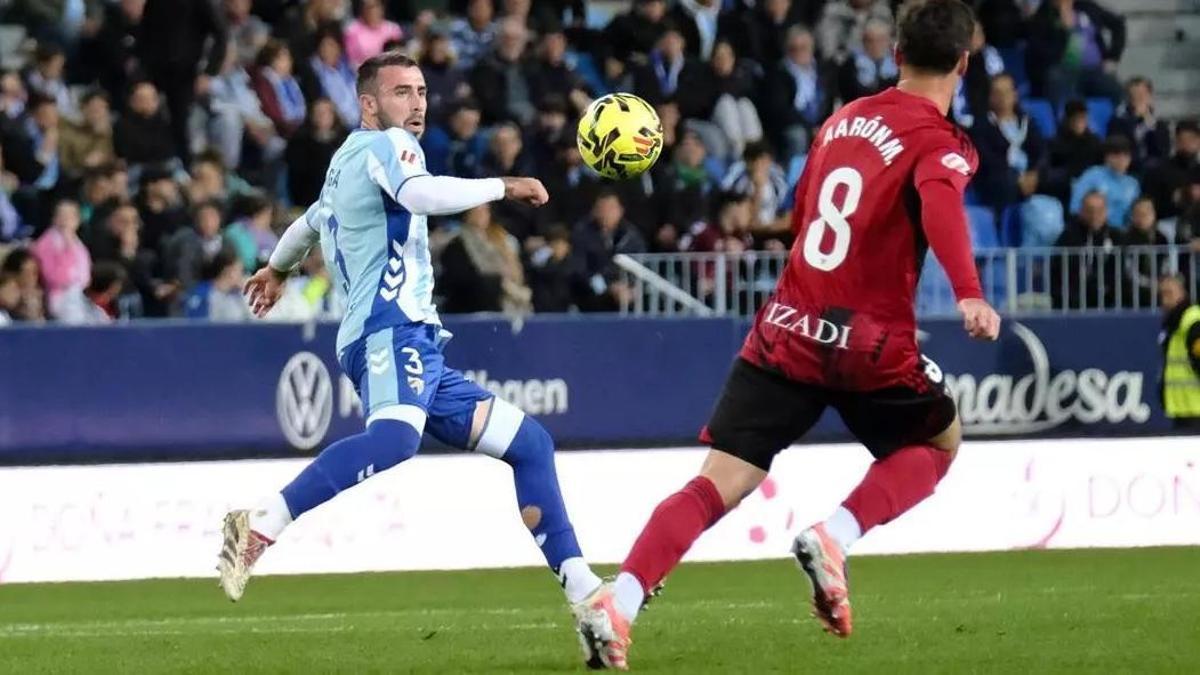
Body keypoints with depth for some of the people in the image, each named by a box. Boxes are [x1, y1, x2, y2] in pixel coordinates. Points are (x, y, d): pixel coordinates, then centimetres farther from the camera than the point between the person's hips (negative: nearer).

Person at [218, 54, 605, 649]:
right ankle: (258, 527, -40)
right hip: (391, 330, -11)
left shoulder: (348, 161, 29)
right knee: (394, 439, -40)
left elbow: (311, 221, 49)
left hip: (419, 347, 11)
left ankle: (584, 596, 5)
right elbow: (422, 195, -22)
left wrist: (276, 269, 67)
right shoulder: (383, 145, 0)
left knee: (529, 442, 12)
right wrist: (504, 187, -12)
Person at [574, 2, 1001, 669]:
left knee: (719, 483, 1)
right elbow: (940, 207, -27)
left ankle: (617, 600, -20)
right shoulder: (940, 144, -4)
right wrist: (968, 294, -41)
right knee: (940, 442, 23)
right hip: (869, 344, -4)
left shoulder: (842, 120, 14)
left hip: (786, 334, 4)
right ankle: (833, 537, -1)